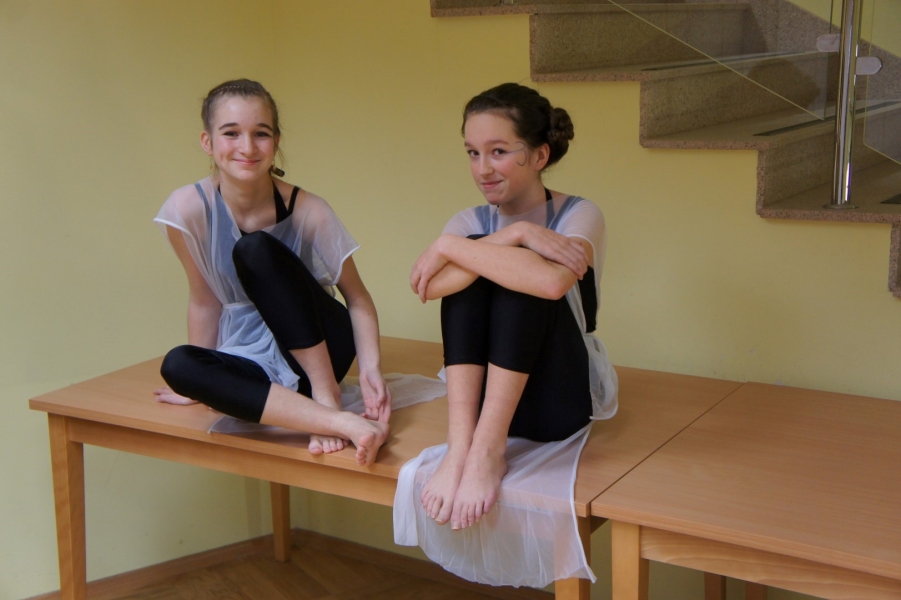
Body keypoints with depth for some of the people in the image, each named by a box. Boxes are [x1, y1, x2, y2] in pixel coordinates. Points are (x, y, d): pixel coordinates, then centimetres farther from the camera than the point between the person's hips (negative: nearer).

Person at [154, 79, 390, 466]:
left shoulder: (309, 213, -16)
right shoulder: (188, 209, -13)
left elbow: (357, 297, -8)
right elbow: (205, 300, -2)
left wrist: (371, 368, -23)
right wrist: (201, 381, 4)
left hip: (320, 348, -2)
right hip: (253, 358, 2)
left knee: (256, 250, -26)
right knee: (177, 364, -30)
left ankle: (326, 397, -24)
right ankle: (340, 422, -38)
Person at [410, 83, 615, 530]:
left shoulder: (578, 215, -7)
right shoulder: (471, 222, 4)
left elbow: (552, 281, -34)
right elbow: (426, 286, -21)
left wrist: (448, 247, -25)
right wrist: (514, 236, -28)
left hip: (558, 401, -3)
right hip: (484, 397, 4)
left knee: (530, 278, -26)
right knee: (473, 266, -19)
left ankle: (488, 449, -32)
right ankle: (460, 444, -31)